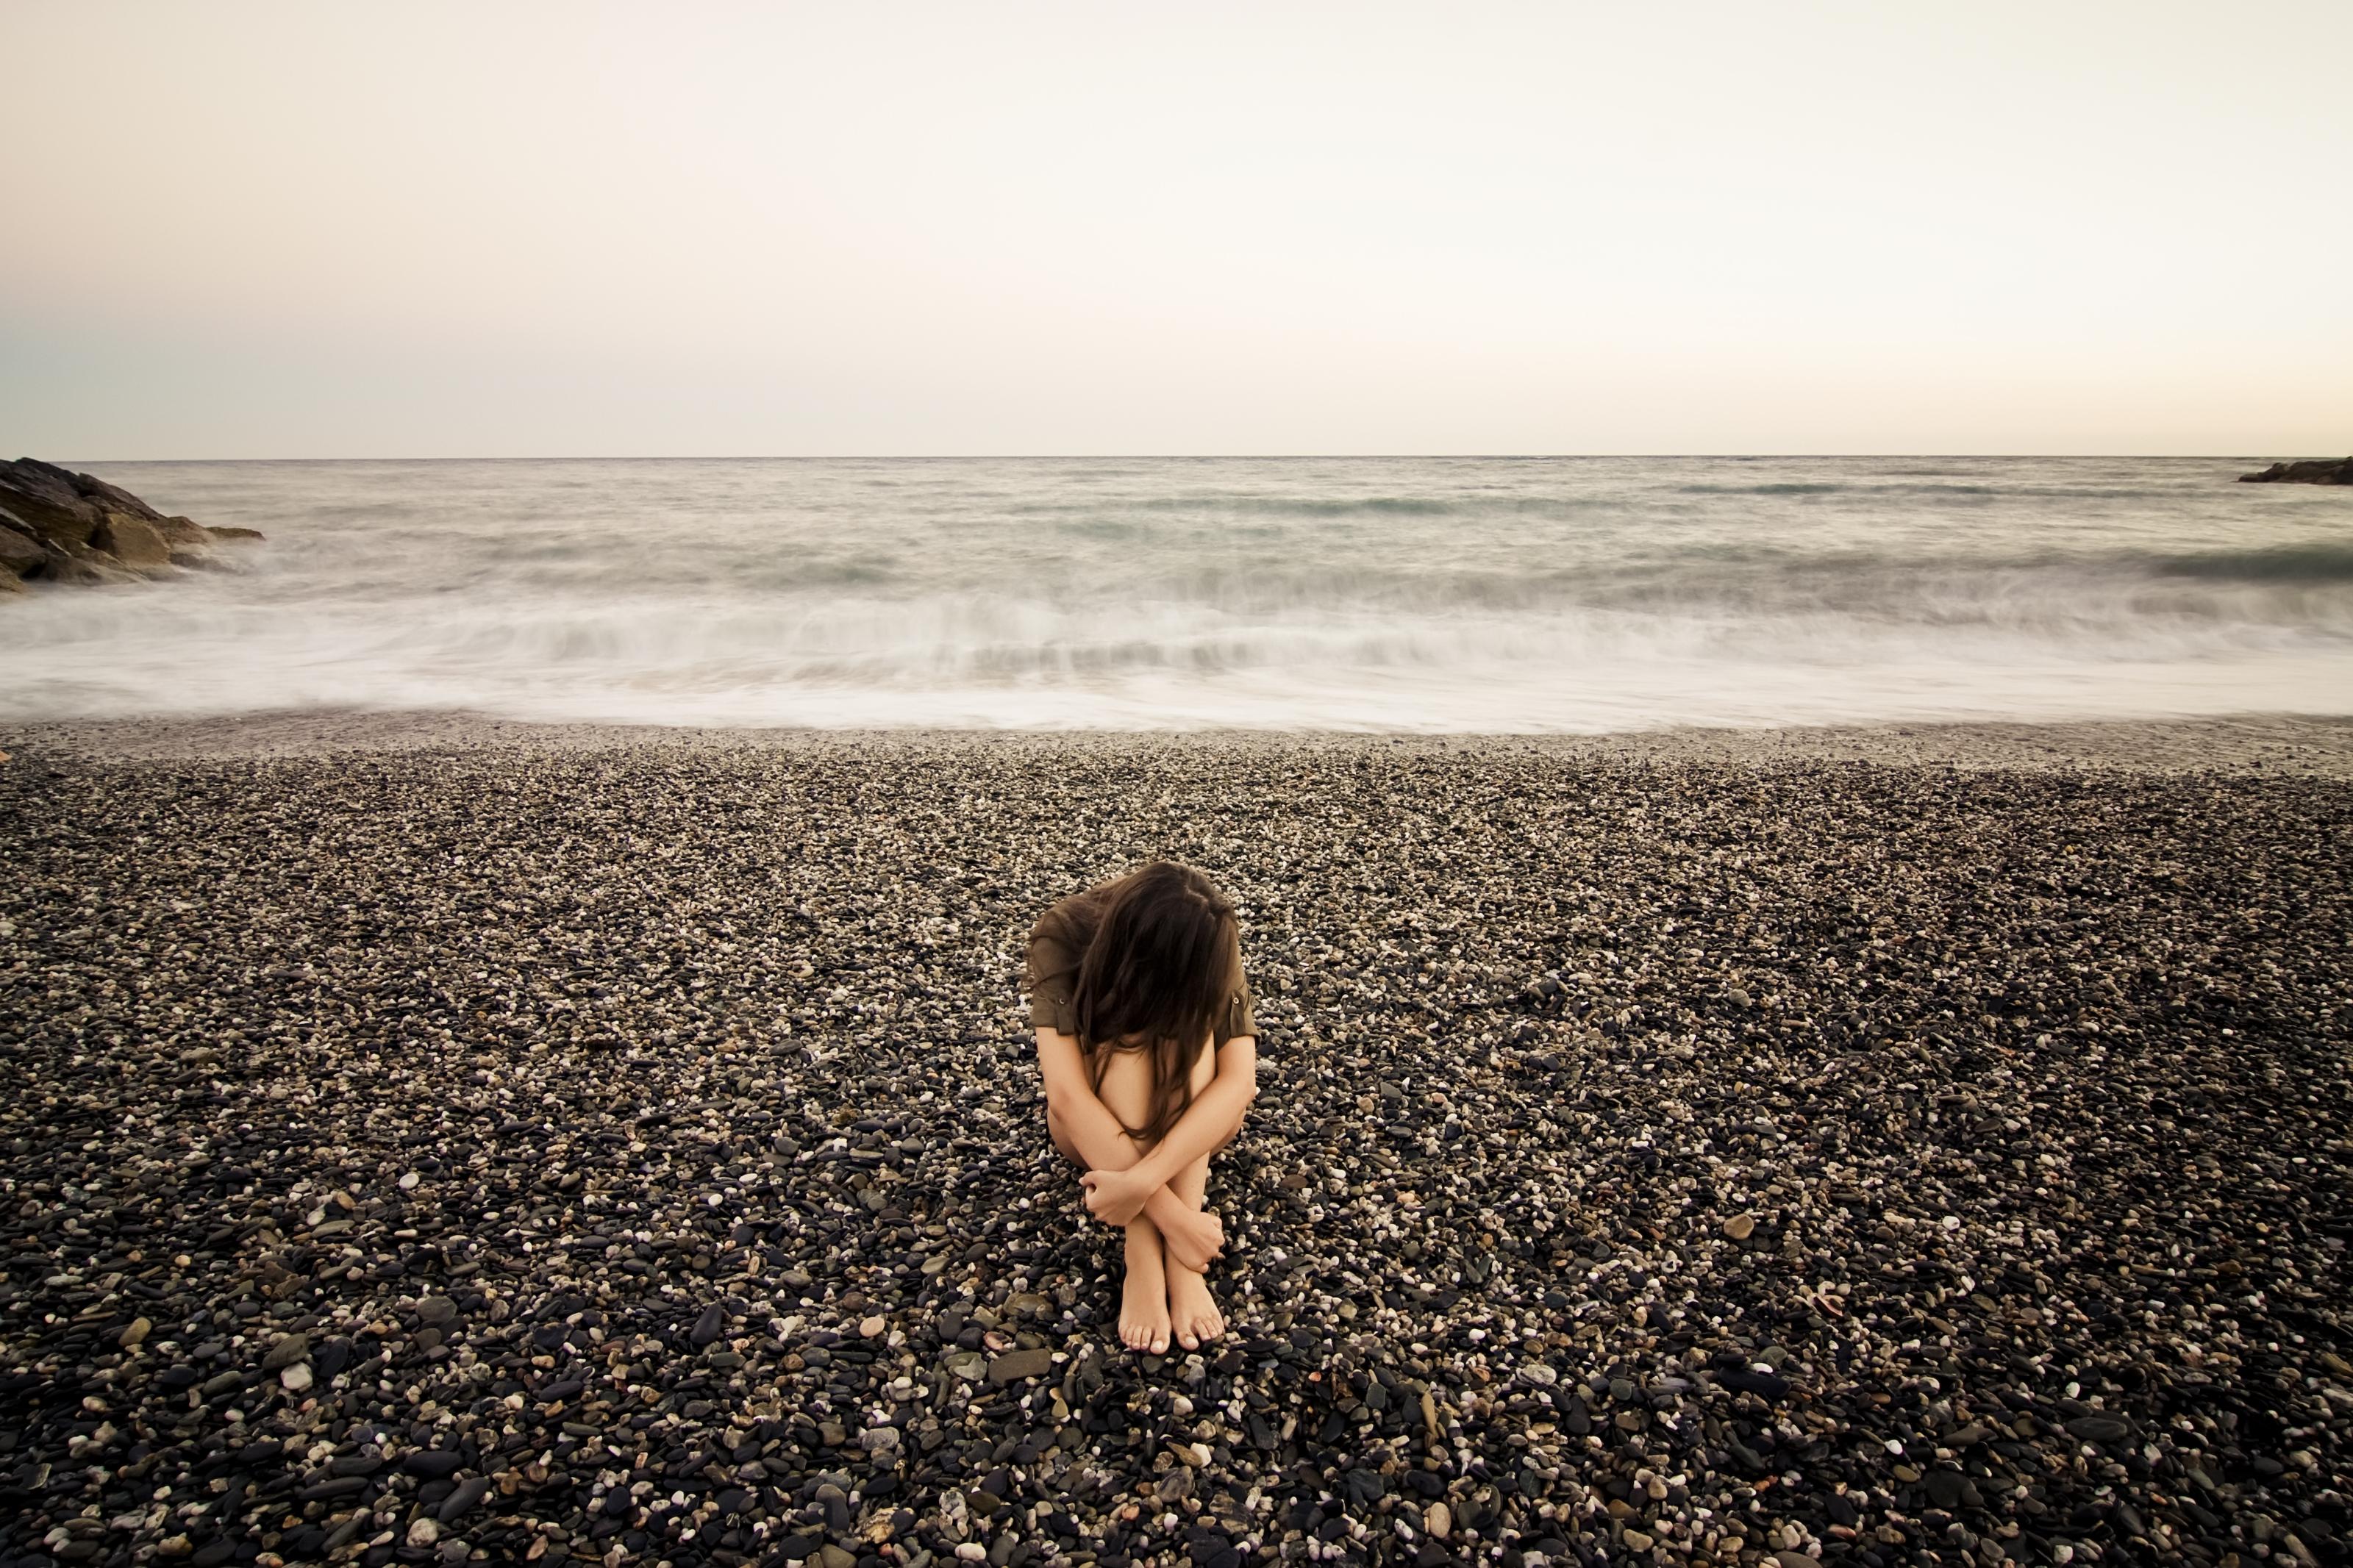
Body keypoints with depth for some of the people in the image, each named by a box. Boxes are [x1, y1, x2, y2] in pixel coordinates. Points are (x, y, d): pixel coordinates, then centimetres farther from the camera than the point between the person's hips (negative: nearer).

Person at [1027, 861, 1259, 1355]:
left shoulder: (1208, 945, -24)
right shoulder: (1062, 937, -29)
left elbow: (1240, 1079, -34)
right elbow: (1065, 1095, -37)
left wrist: (1143, 1178, -46)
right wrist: (1171, 1213, -43)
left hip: (1188, 1123, 1)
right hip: (1096, 1127, -1)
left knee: (1193, 1023, -32)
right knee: (1125, 1028, -33)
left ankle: (1179, 1263, -33)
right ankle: (1142, 1254, -35)